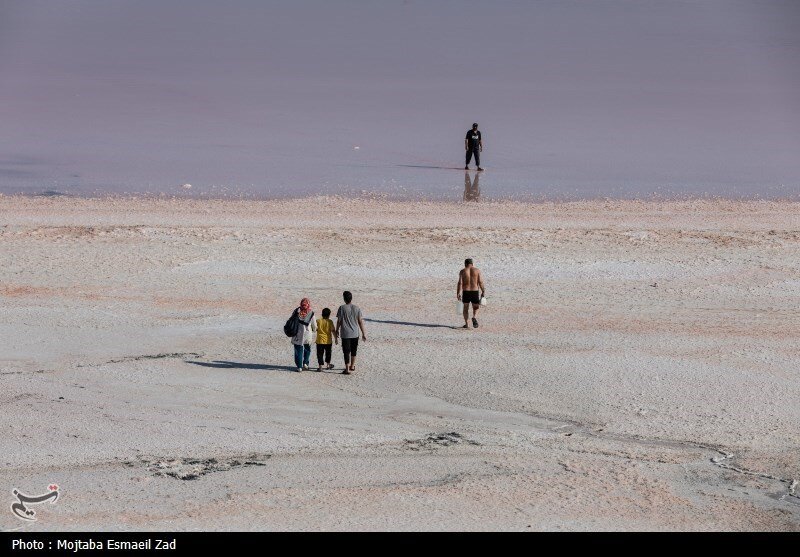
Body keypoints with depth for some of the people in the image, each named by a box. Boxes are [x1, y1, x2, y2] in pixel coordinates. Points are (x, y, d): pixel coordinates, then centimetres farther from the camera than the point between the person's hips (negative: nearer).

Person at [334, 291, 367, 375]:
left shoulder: (342, 308, -10)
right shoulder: (357, 308, -2)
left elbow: (339, 321, -5)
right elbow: (360, 321, 1)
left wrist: (337, 330, 11)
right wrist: (364, 333, 7)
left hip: (345, 334, -3)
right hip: (355, 333, 3)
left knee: (346, 351, 0)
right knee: (354, 350, 20)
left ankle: (347, 369, -4)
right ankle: (352, 366, 32)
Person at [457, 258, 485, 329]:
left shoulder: (463, 271, 0)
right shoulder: (477, 270, 2)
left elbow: (460, 283, -8)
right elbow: (480, 282, -3)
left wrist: (458, 293, -10)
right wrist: (483, 291, 3)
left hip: (465, 292, 0)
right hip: (475, 291, 0)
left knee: (466, 308, 16)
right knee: (475, 307, 15)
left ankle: (467, 324, 13)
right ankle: (474, 317, -14)